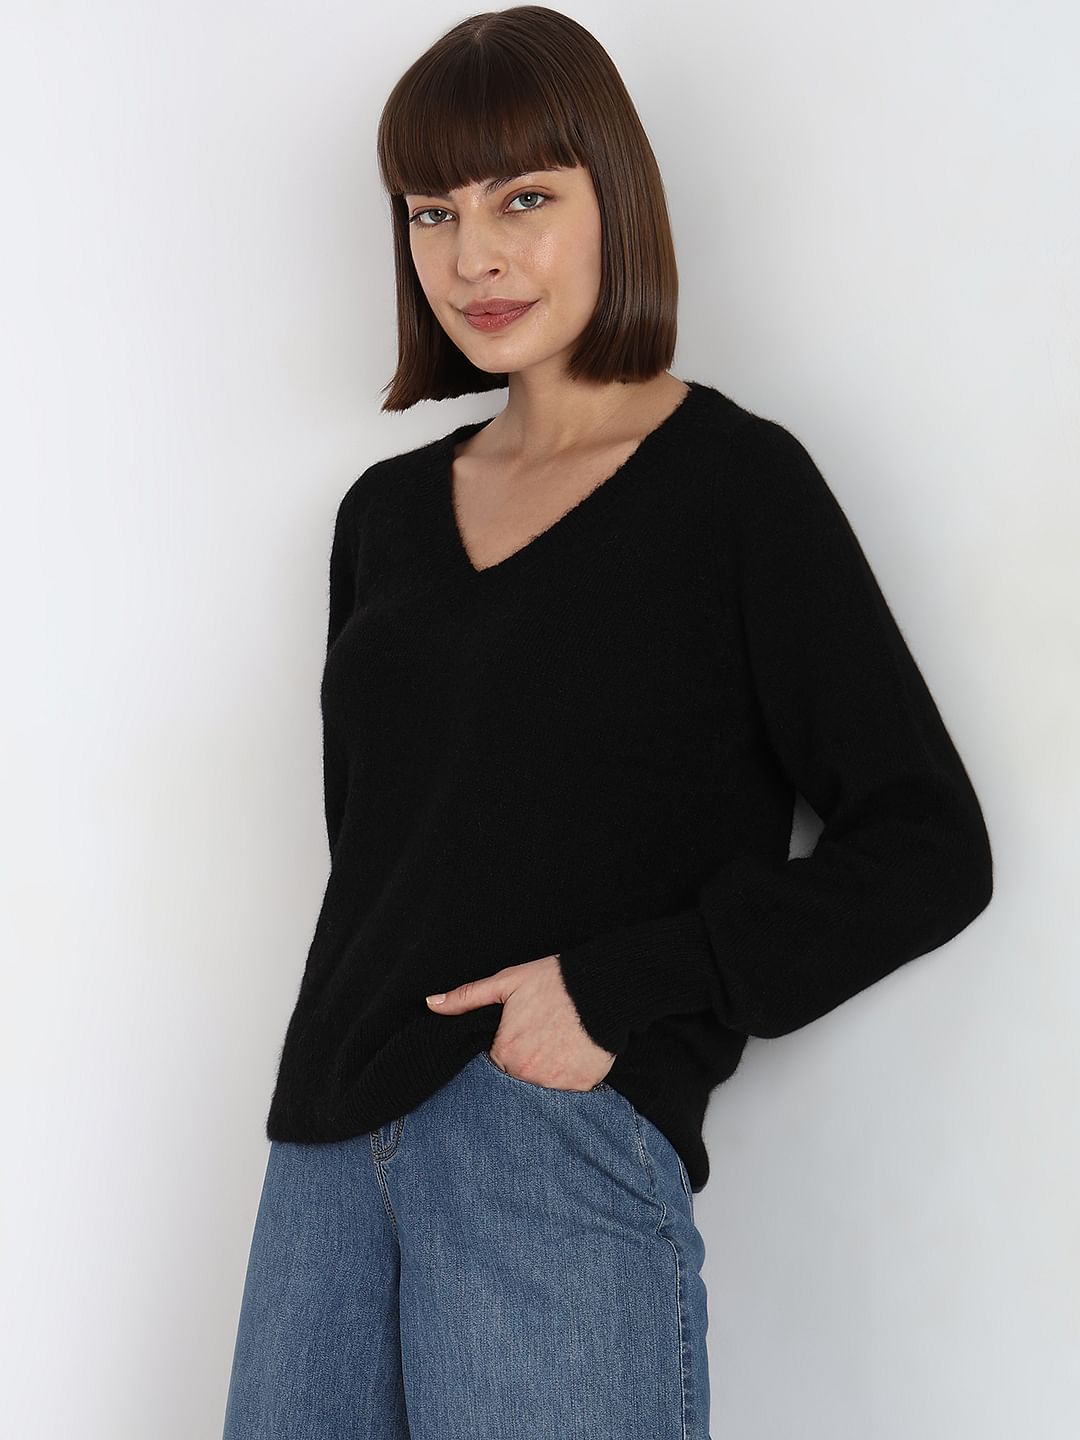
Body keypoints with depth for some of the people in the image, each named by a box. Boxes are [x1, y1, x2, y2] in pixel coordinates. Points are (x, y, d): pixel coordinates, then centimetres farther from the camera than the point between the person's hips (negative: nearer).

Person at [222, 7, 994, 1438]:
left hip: (570, 1140, -5)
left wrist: (616, 988, -14)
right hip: (333, 1139, 6)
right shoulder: (388, 511, 14)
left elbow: (927, 851, -6)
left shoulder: (737, 483, -3)